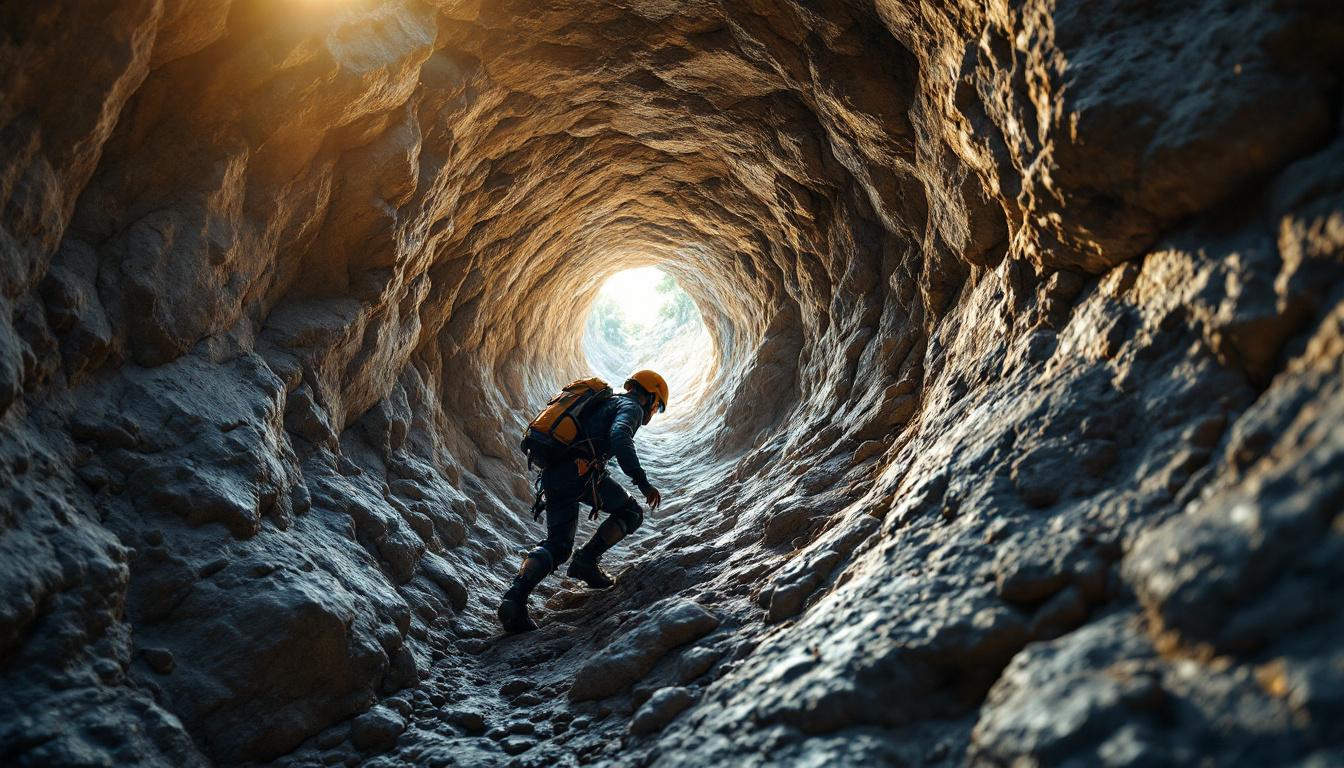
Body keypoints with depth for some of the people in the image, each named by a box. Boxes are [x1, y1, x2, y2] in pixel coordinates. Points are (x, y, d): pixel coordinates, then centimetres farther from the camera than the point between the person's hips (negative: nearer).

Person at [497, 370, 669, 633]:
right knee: (631, 513, 13)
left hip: (550, 474, 8)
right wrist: (642, 481, -20)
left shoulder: (604, 402, 35)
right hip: (580, 472, -8)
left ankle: (516, 594, -10)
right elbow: (619, 437, -16)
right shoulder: (631, 407, 7)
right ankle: (586, 561, 2)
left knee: (557, 545, 12)